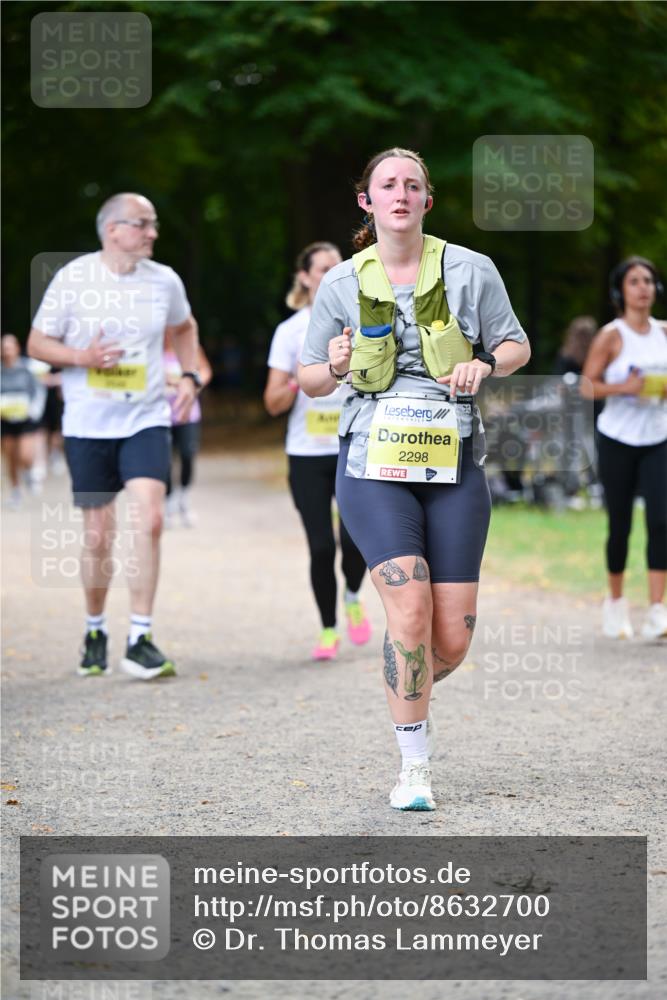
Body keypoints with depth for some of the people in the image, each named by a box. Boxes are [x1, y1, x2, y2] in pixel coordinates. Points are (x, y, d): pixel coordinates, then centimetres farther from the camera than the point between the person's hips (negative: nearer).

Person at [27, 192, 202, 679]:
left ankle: (140, 640, -10)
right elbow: (38, 342, 0)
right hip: (88, 424, -1)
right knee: (99, 536, 4)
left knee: (149, 521, -17)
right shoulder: (73, 278, -6)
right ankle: (95, 631, 26)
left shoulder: (164, 281, 2)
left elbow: (185, 327, 23)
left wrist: (190, 376, 8)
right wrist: (81, 357, -18)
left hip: (147, 421, 1)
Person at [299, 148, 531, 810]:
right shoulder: (341, 285, 3)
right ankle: (414, 768, -8)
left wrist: (484, 364, -10)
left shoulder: (471, 271, 2)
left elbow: (517, 346, 12)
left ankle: (408, 696, 34)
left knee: (452, 641, -2)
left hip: (454, 464, 1)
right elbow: (308, 380, 12)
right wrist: (337, 367, -11)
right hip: (374, 463, -1)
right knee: (410, 606, -21)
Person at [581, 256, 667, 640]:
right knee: (620, 525, 5)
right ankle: (616, 602, 27)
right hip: (618, 440, -3)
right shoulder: (611, 336, -6)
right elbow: (588, 386, -7)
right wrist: (623, 387, -23)